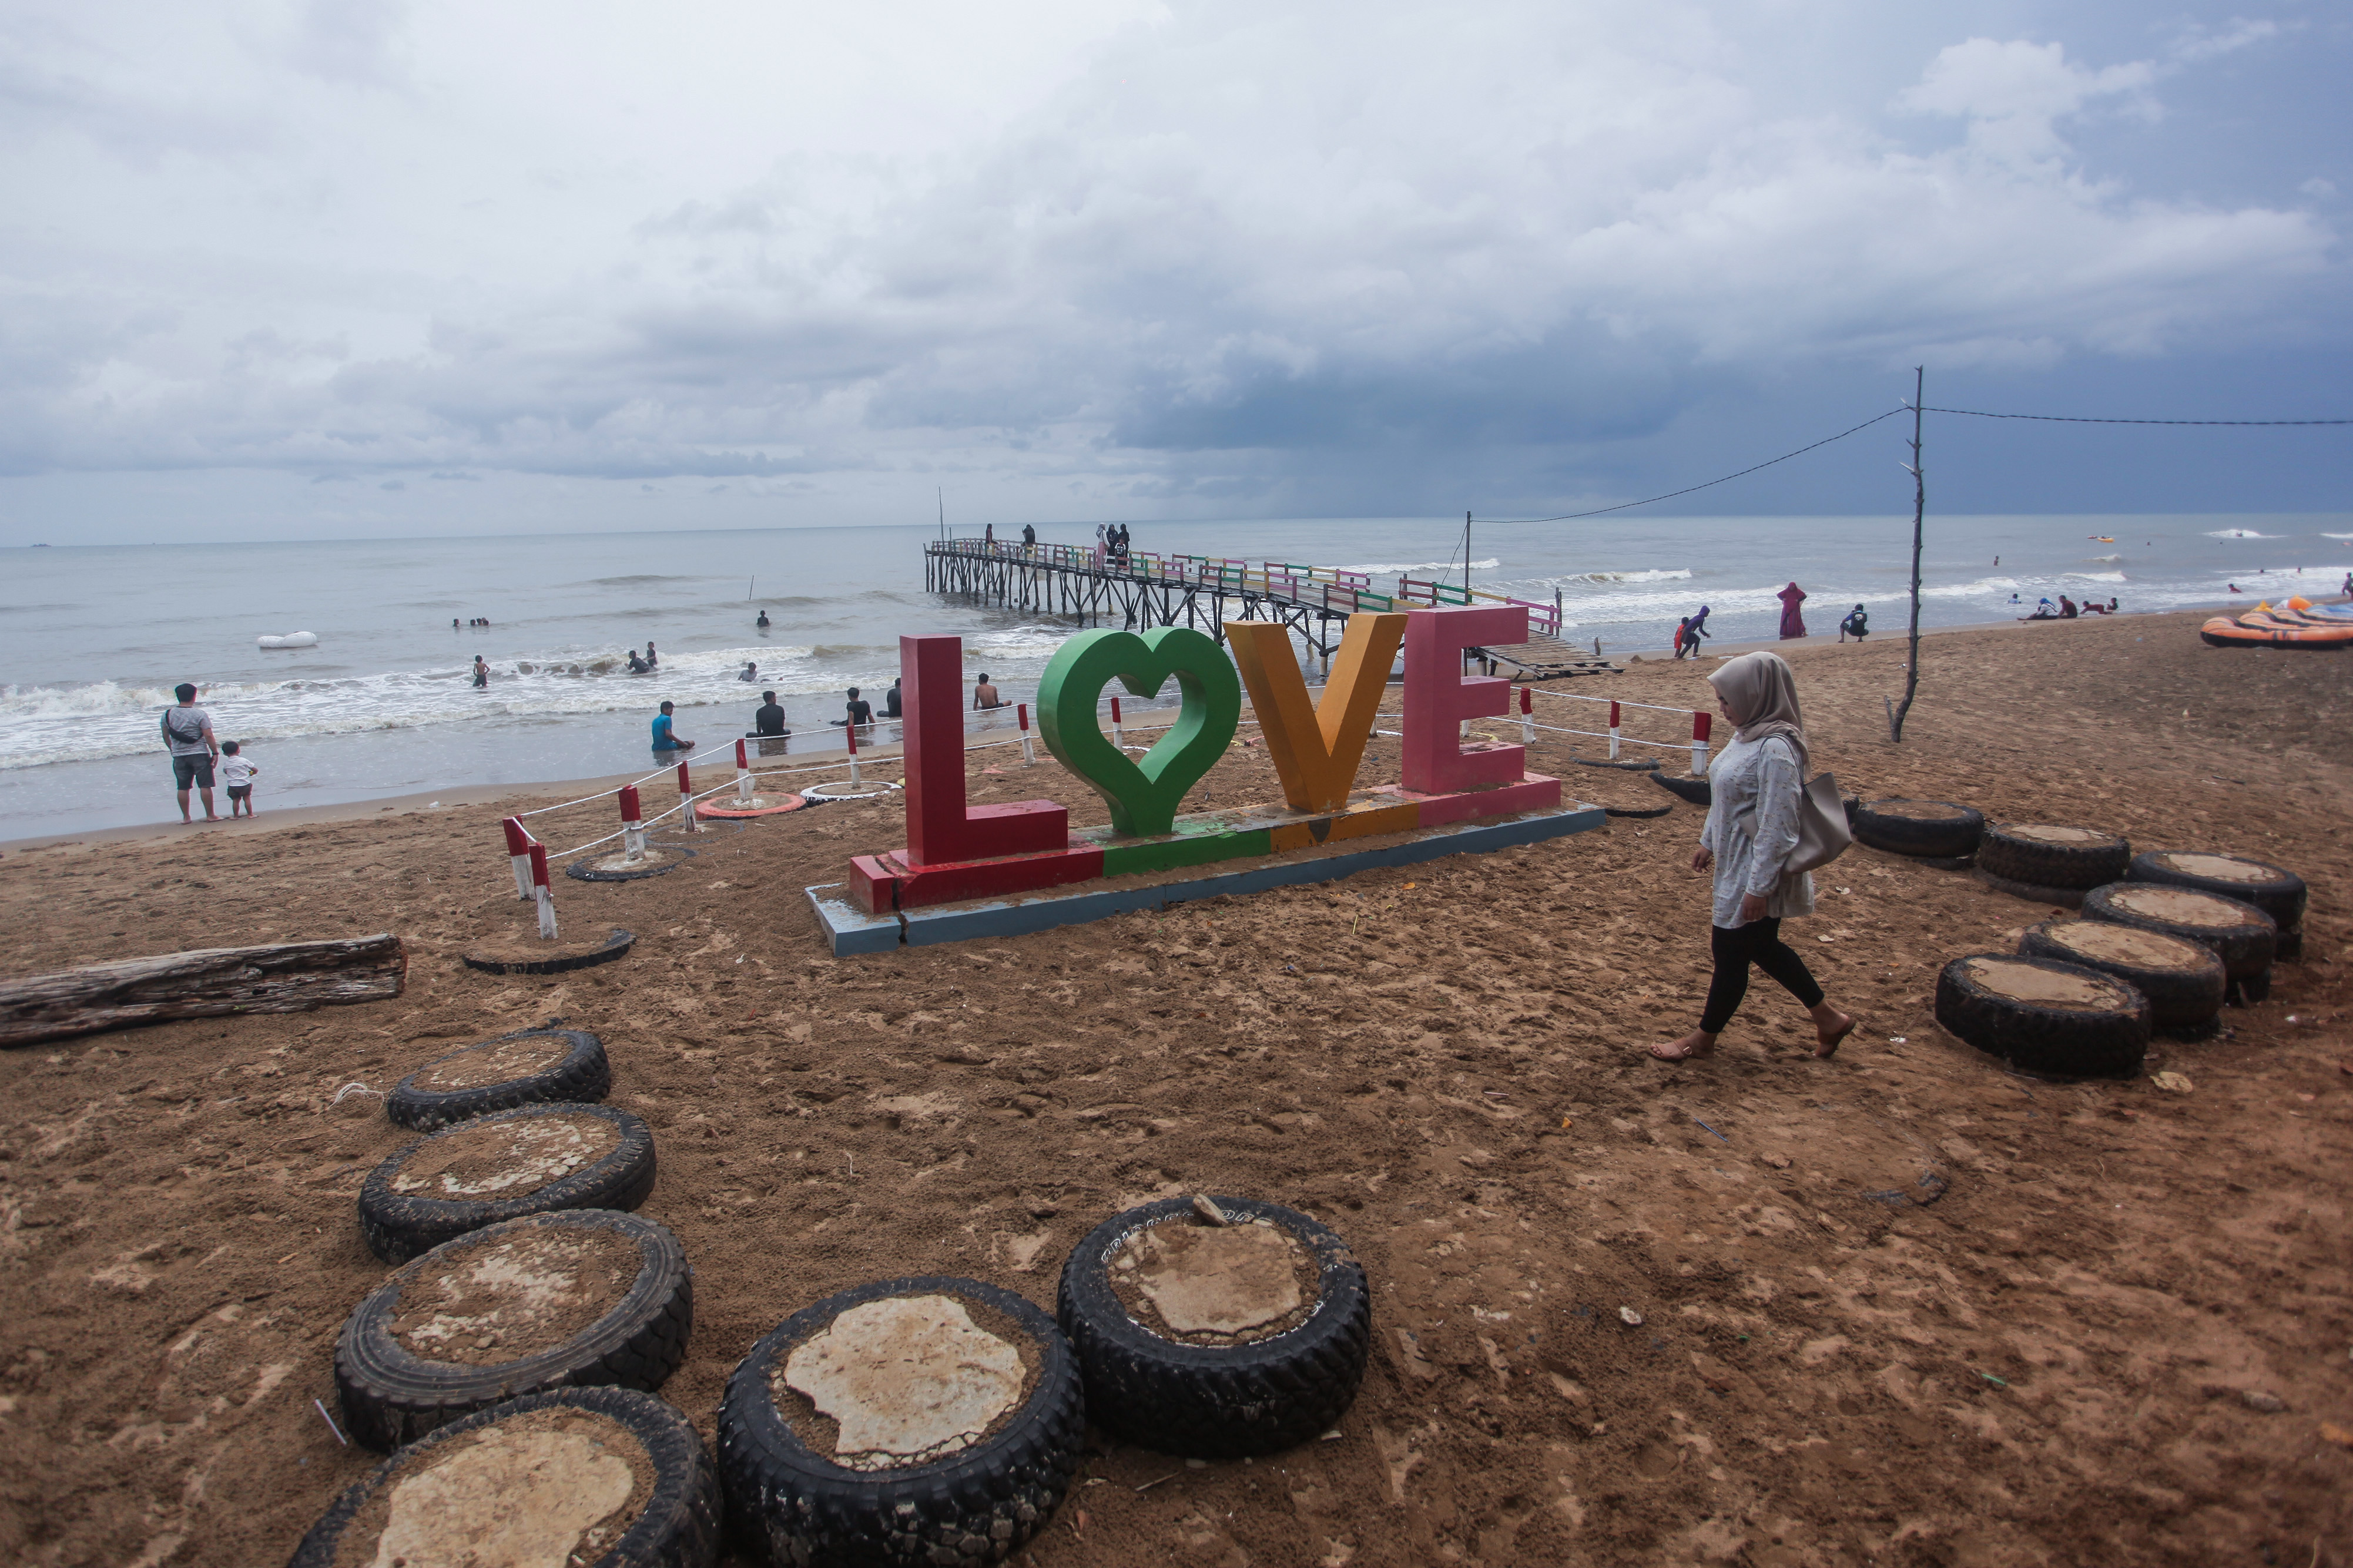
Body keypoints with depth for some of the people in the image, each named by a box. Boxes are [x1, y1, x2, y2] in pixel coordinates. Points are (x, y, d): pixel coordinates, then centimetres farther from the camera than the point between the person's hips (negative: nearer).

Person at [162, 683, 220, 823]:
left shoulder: (168, 714, 3)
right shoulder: (200, 714, -12)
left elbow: (166, 736, 12)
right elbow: (208, 736, -15)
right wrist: (215, 753, -7)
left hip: (179, 755, 4)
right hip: (199, 754, -4)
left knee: (183, 787, 9)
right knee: (205, 785, 1)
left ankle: (186, 817, 14)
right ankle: (210, 815, 3)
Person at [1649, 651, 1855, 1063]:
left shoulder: (1775, 749, -26)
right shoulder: (1747, 735, 3)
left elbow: (1777, 826, -26)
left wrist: (1758, 887, -23)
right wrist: (1708, 842, 24)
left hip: (1756, 872, -10)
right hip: (1736, 864, 10)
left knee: (1731, 952, 7)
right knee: (1761, 946, 21)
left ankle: (1703, 1038, 24)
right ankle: (1828, 1017, 35)